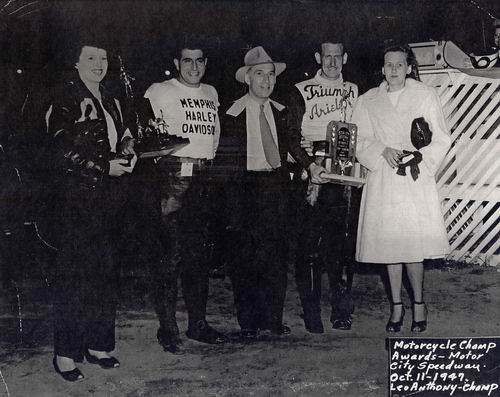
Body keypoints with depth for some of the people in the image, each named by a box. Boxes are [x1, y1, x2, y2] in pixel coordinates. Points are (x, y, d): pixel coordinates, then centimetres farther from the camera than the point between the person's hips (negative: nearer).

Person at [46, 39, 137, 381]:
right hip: (77, 201, -7)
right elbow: (61, 153, -13)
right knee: (74, 274, -4)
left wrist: (128, 154, 4)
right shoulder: (65, 100, -4)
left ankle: (99, 344, 20)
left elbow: (122, 140, 27)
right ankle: (65, 353, 4)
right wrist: (104, 167, -16)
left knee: (107, 273, 9)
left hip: (109, 199, 7)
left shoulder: (111, 102, 19)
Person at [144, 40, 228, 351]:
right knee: (171, 252, -8)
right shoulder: (159, 92, 2)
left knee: (199, 253, 10)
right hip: (172, 176, -6)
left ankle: (198, 323, 19)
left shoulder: (211, 94, 19)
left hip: (204, 177, 6)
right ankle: (167, 327, 1)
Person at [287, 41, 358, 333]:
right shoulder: (302, 92, 6)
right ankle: (311, 311, 4)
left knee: (343, 243, 2)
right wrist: (310, 165, -14)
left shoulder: (355, 91, 16)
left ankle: (342, 309, 12)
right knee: (310, 243, -4)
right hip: (311, 177, -2)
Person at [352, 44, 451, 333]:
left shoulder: (426, 96, 4)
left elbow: (442, 139, 4)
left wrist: (419, 157, -11)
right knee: (389, 244, 4)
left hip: (416, 181, -2)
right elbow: (360, 141, 6)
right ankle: (397, 306, 17)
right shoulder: (368, 101, 9)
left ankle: (419, 303, 13)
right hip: (383, 181, 2)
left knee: (413, 245, -6)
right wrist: (384, 151, -11)